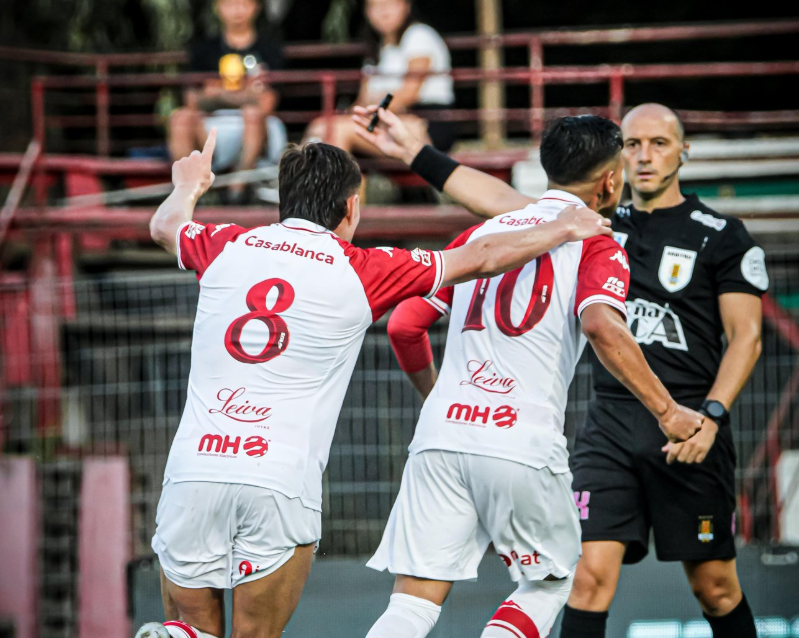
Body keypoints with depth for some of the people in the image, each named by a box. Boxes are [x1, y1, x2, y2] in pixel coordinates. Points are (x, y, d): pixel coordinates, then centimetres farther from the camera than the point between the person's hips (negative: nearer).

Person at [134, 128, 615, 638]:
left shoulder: (228, 248, 11)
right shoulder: (362, 272, 3)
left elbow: (164, 225, 35)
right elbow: (480, 259, 14)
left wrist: (188, 188, 58)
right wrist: (565, 229, 29)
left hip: (193, 469, 3)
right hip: (281, 486, -2)